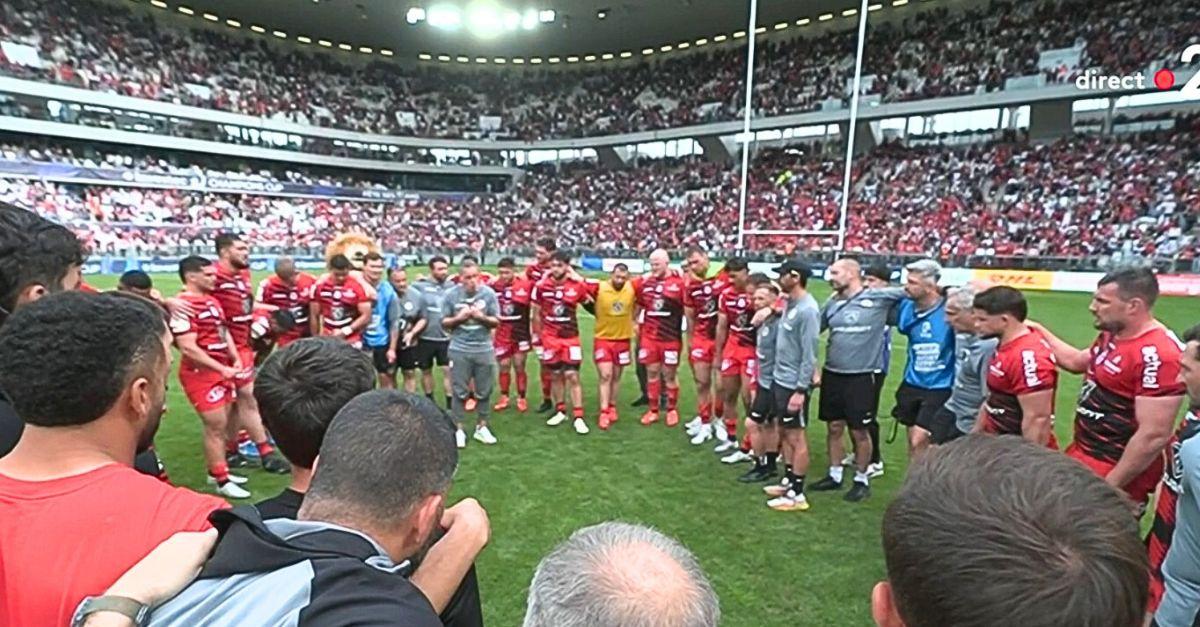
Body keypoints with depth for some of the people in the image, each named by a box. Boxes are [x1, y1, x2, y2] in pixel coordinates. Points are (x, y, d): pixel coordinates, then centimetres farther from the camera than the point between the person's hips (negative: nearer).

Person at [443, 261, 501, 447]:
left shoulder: (488, 293, -4)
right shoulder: (452, 295, -3)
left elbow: (496, 321, 0)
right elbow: (444, 322, 3)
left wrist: (482, 317, -18)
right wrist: (459, 318, -15)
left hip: (484, 349, 1)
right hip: (459, 350, 0)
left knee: (484, 391, 8)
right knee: (460, 391, 5)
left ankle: (481, 427, 23)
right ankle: (459, 429, 18)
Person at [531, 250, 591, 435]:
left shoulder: (577, 286, -8)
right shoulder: (541, 286, -6)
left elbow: (590, 304, 14)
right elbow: (536, 315, 3)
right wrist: (537, 339, 5)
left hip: (571, 338, -1)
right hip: (549, 338, 1)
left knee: (572, 376, -3)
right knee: (555, 375, 10)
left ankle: (578, 417, 3)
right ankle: (560, 412, 25)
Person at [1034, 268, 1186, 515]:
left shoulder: (1157, 355, -26)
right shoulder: (1111, 335, 4)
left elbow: (1153, 437, -27)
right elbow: (1077, 362, 25)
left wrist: (1109, 488, -22)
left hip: (1114, 472, -9)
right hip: (1082, 455, 9)